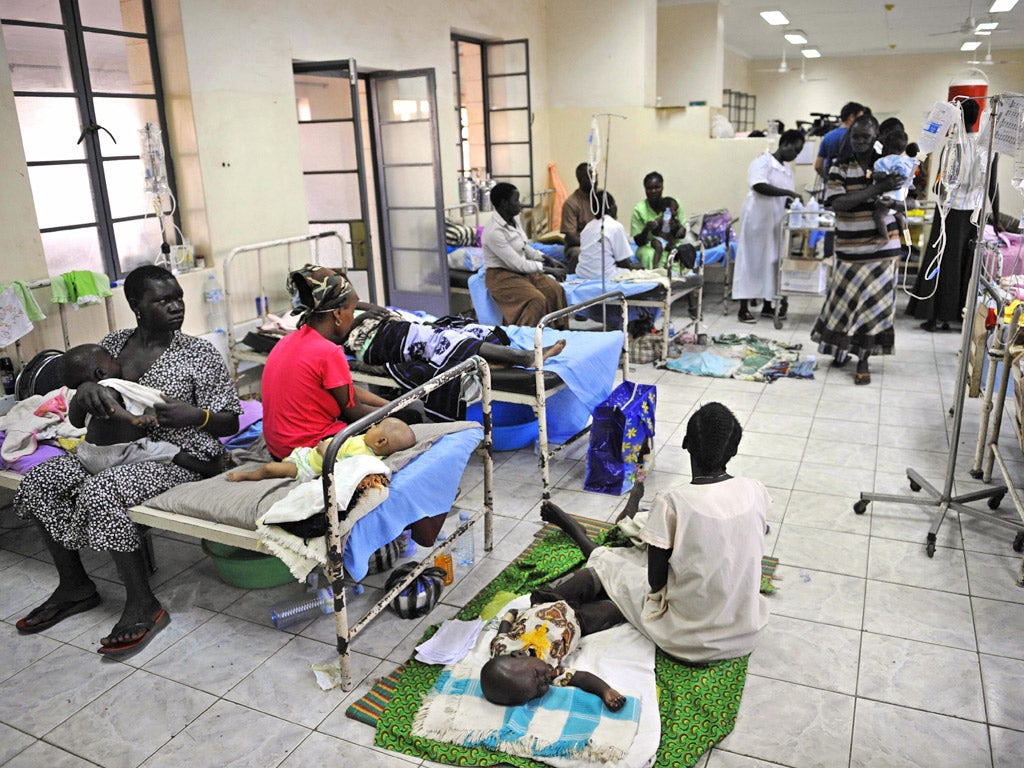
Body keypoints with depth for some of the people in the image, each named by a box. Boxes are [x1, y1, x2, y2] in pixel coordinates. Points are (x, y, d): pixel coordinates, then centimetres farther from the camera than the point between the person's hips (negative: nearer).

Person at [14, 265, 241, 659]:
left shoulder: (199, 354, -7)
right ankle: (74, 585, 7)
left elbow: (230, 424, -5)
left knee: (100, 491, -29)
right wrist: (85, 387, -14)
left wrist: (195, 415, -26)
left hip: (180, 456, -7)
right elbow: (76, 407, 10)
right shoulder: (113, 344, 8)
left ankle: (143, 605, -18)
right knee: (39, 480, -7)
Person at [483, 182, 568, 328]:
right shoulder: (494, 232, -24)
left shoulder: (513, 219, 2)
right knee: (537, 300, -27)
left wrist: (548, 259, 2)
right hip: (501, 275, -8)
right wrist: (549, 270, -18)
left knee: (556, 290, -9)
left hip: (522, 270, 8)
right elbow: (517, 264, -23)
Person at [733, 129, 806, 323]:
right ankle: (744, 308, 0)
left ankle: (767, 305, 17)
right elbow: (759, 186, -25)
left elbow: (783, 199, 18)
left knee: (772, 261, 9)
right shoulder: (763, 161, -9)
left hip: (775, 222, 8)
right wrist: (789, 192, -25)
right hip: (757, 220, -8)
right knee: (752, 261, -4)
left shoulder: (787, 169, 16)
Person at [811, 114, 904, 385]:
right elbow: (838, 203, -17)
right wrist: (876, 189, -25)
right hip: (850, 248, -1)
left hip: (882, 247, 1)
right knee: (845, 299, 6)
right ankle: (840, 348, 28)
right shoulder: (840, 170, -1)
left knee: (873, 302, 3)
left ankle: (863, 360, 13)